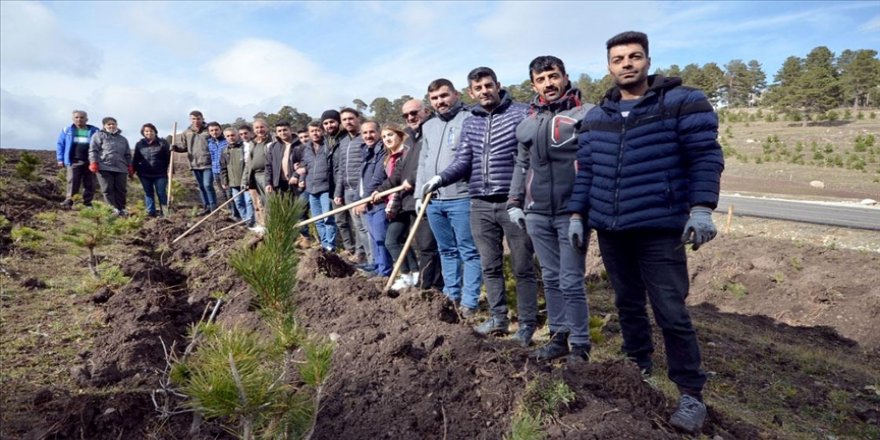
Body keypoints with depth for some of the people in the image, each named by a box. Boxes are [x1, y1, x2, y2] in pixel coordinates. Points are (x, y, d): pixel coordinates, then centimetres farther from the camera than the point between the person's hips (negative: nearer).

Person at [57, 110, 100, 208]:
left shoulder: (94, 131, 7)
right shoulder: (67, 130, 11)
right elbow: (60, 145, 13)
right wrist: (60, 159, 5)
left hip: (90, 162, 0)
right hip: (74, 161, 0)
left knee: (90, 184, 3)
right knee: (72, 182, -9)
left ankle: (87, 202, 12)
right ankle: (69, 200, -10)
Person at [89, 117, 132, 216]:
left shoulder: (123, 139, 21)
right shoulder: (98, 136, 7)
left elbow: (128, 155, 24)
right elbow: (93, 150, 0)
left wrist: (130, 166, 14)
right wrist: (93, 163, -11)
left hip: (120, 168, 4)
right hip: (104, 167, -4)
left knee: (121, 190, 2)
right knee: (108, 190, -5)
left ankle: (121, 209, 11)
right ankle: (113, 209, -3)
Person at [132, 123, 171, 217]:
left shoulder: (162, 143, -1)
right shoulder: (139, 144, 7)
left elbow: (168, 157, 0)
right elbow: (136, 159, 12)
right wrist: (132, 171, 9)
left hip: (160, 174, -3)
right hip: (144, 174, 3)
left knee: (161, 193, -1)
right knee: (148, 193, 8)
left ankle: (164, 212, 7)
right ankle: (151, 212, 14)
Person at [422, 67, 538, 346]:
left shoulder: (521, 113, -2)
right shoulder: (469, 124, 13)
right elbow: (462, 162, 7)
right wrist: (441, 178, -13)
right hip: (480, 205, 5)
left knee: (522, 267, 3)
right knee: (490, 267, 13)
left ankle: (527, 324, 15)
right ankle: (498, 318, 26)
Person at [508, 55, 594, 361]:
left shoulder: (586, 115, -3)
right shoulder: (528, 123, 12)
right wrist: (514, 202, 14)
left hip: (571, 213, -5)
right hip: (537, 214, 5)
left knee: (571, 282, -1)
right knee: (550, 279, 13)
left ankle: (580, 346, 13)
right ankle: (559, 337, 25)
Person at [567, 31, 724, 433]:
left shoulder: (683, 102, -2)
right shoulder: (595, 117, 11)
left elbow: (705, 155, -7)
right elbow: (586, 170, 13)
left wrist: (701, 208, -17)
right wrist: (576, 215, 8)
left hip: (660, 230, -5)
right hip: (610, 231, 5)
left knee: (671, 314, -3)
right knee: (627, 304, 16)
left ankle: (691, 395, 11)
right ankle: (638, 369, 34)